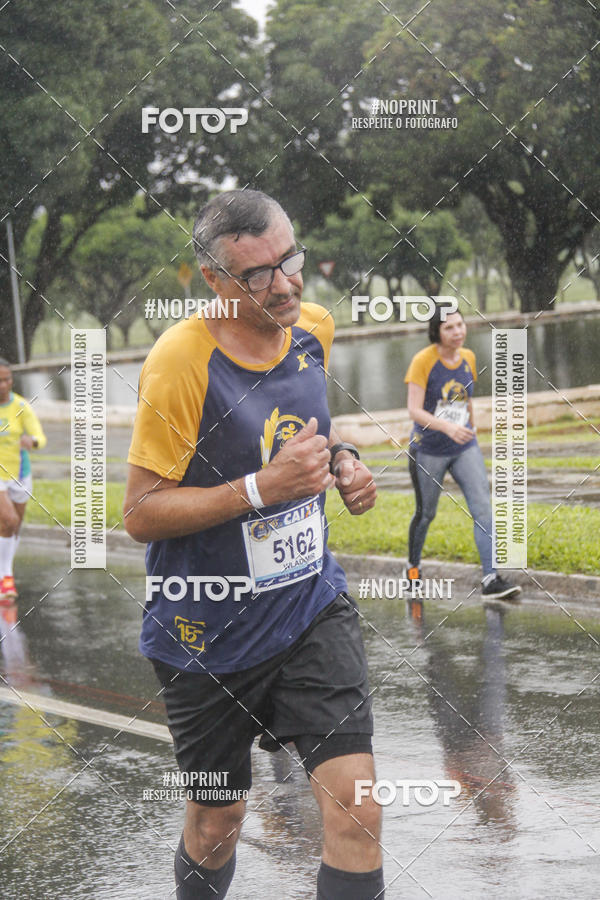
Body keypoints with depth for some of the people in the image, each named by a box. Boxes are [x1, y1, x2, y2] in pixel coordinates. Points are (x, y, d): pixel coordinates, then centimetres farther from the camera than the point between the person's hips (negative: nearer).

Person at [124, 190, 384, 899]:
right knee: (216, 823, 12)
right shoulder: (180, 361, -20)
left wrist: (341, 460, 1)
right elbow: (140, 514, -18)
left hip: (312, 604, 4)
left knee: (355, 809, -10)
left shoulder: (313, 328, 0)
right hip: (209, 630, -4)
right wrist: (263, 487, -26)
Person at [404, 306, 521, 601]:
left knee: (483, 507, -12)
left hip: (464, 449, 4)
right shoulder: (423, 361, -14)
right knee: (425, 514, 11)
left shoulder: (468, 358, 2)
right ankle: (413, 566, 37)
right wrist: (447, 427, -35)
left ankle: (491, 580, -16)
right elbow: (414, 409, -21)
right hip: (428, 450, -4)